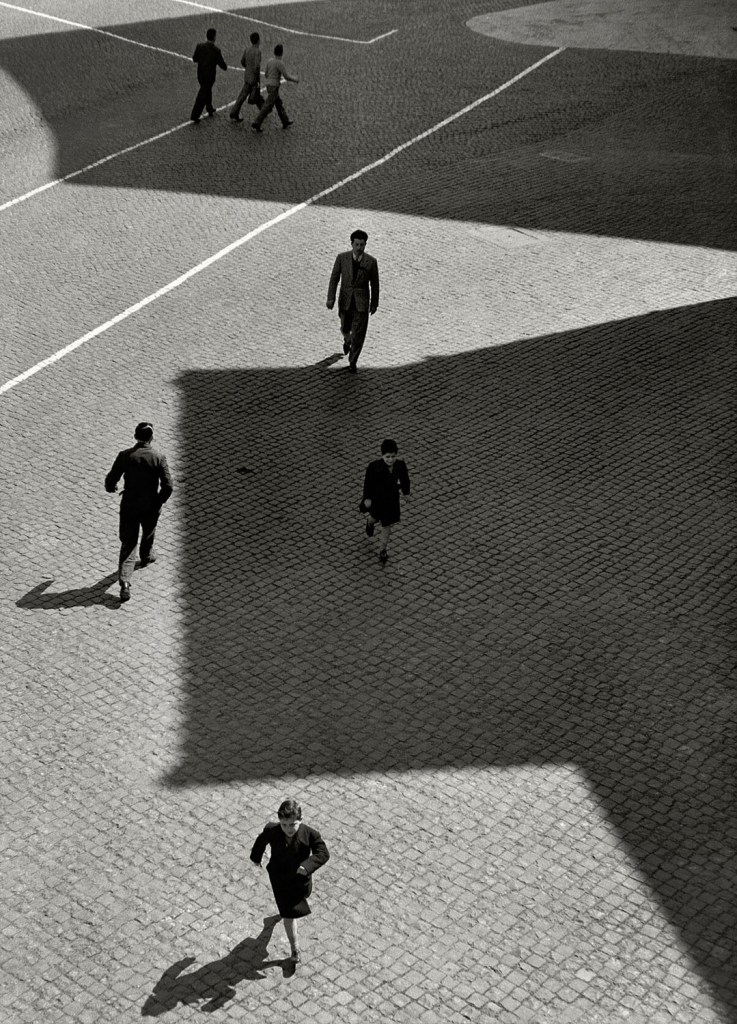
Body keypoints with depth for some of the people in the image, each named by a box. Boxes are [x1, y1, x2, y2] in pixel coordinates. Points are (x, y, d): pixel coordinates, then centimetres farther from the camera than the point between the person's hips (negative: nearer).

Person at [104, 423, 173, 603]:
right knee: (149, 533, 31)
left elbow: (110, 481, -10)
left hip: (129, 506, 0)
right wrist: (159, 501, 2)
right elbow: (168, 486, -17)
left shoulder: (125, 456, -12)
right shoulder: (158, 458, -14)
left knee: (128, 544, 4)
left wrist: (111, 488, 15)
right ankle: (146, 557, 58)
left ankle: (124, 582, -11)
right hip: (151, 507, 0)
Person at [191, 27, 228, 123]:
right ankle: (194, 116, 3)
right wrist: (225, 67, 12)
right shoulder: (216, 50, -19)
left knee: (207, 91, 27)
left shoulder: (199, 46, -9)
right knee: (203, 96, 4)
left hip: (200, 74, 5)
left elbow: (195, 59, 1)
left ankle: (210, 110, 42)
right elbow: (221, 62, -10)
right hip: (210, 75, -5)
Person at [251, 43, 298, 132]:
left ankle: (285, 122, 33)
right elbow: (287, 77, -18)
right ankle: (256, 124, -1)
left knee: (279, 104, 21)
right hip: (274, 88, -8)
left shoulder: (270, 60, 4)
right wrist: (295, 79, 2)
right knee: (267, 108, -2)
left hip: (269, 86, 8)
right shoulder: (280, 63, -21)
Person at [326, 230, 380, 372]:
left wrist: (375, 303, 6)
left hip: (362, 302, -1)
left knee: (359, 334, -2)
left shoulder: (371, 261, -13)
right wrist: (330, 298, -17)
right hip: (345, 300, 2)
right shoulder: (342, 257, -11)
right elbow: (334, 279, -7)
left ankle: (352, 362, 17)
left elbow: (374, 284, -1)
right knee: (345, 328, 20)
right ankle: (347, 340, 57)